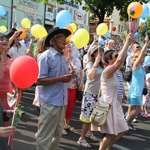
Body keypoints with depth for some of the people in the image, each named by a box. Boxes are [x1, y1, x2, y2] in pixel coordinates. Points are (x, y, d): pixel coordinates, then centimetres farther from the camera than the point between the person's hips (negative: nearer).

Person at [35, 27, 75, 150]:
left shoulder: (63, 57, 11)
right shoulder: (45, 57, -12)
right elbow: (38, 80, -18)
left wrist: (68, 76, 0)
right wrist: (60, 79, -22)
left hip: (62, 100, 8)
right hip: (50, 101, -8)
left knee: (58, 133, 19)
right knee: (45, 135, 3)